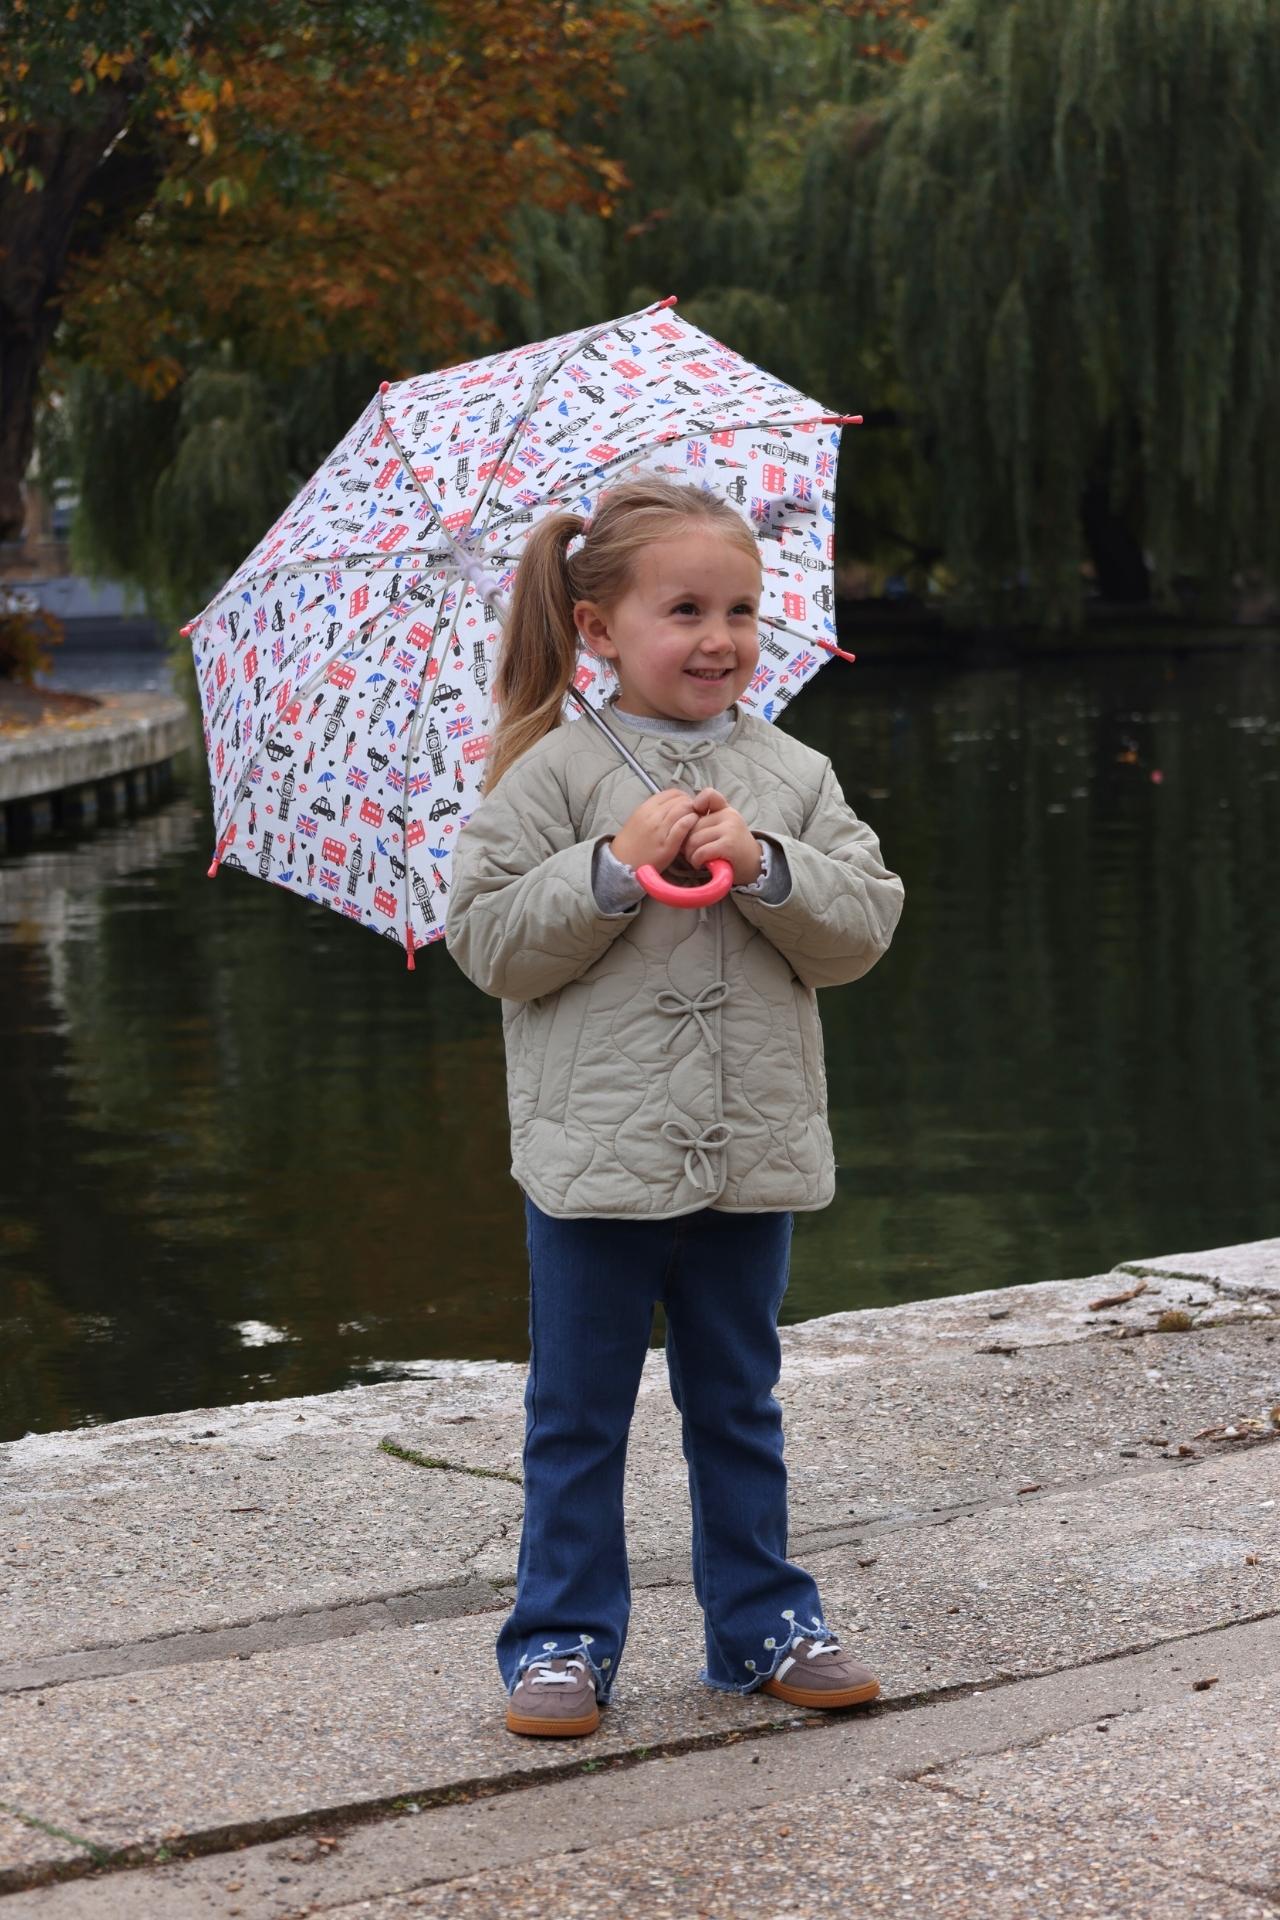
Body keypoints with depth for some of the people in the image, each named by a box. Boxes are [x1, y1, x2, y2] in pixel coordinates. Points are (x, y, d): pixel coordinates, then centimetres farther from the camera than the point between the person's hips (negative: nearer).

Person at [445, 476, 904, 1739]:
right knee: (578, 1413, 7)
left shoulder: (794, 778, 5)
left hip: (754, 1152, 3)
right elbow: (488, 941, -10)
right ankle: (564, 1640, 18)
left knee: (739, 1403, 16)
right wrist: (618, 865, -19)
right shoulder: (552, 775, -5)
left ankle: (761, 1621, 28)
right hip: (596, 1153, -3)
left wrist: (763, 865, -16)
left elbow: (865, 925, 0)